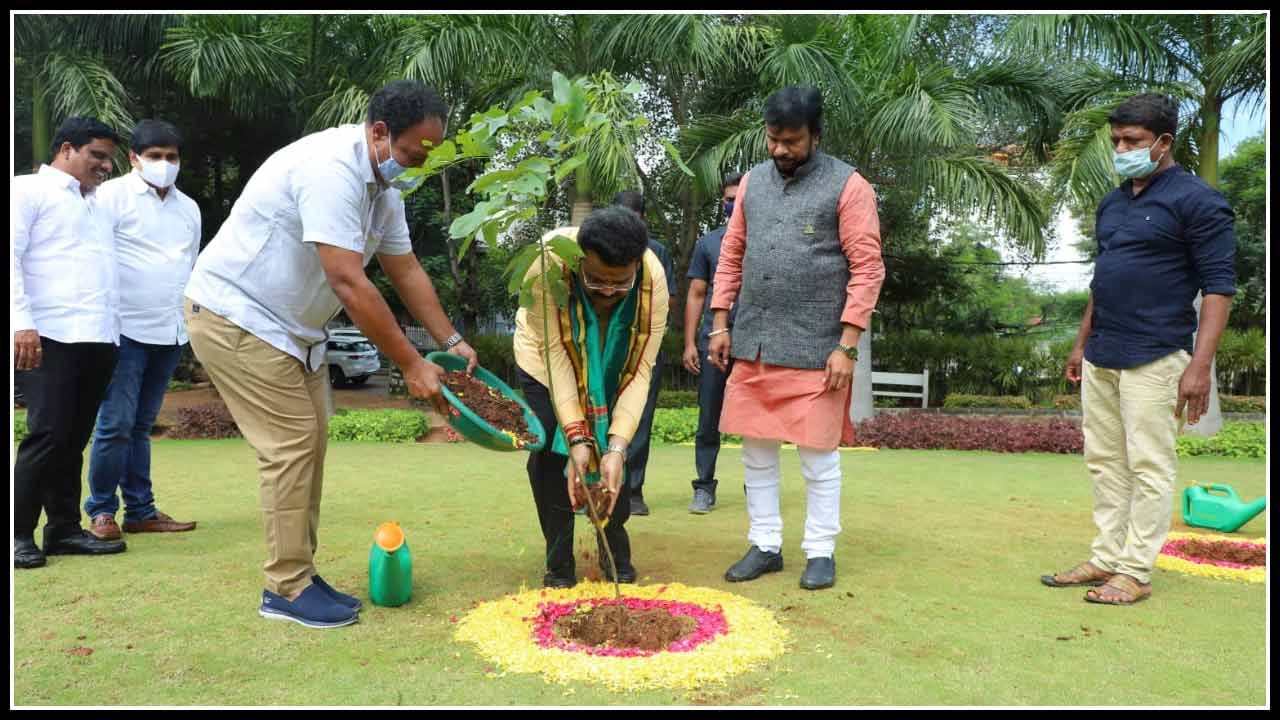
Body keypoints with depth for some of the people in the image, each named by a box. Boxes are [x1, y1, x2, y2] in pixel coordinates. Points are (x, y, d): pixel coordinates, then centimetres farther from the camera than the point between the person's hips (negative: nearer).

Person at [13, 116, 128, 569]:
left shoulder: (99, 205, 25)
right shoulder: (29, 190, 5)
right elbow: (11, 257, -7)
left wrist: (114, 329, 10)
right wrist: (22, 322, -17)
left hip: (99, 338, 6)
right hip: (50, 336, -6)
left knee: (73, 439, 9)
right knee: (48, 435, -8)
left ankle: (64, 528, 15)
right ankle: (19, 532, 3)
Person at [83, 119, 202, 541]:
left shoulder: (189, 208, 16)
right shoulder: (113, 195, -2)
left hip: (171, 333, 5)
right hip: (127, 329, -5)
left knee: (142, 426, 11)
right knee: (116, 424, -6)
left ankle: (141, 510, 16)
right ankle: (101, 511, 8)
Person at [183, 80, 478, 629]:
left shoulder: (383, 185, 5)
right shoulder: (331, 169, -27)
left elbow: (406, 270, 10)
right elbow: (349, 283, -32)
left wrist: (450, 341, 3)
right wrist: (411, 365, -28)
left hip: (291, 326, 10)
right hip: (235, 314, -10)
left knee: (309, 438, 8)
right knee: (292, 441, -10)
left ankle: (298, 576, 17)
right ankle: (287, 589, 2)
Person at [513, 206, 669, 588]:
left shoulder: (653, 278, -34)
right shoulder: (549, 261, -40)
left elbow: (640, 370, -31)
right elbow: (555, 354, -35)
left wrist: (617, 447, -39)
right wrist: (576, 438, -39)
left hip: (612, 365, 1)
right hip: (547, 357, -1)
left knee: (613, 450, -8)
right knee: (549, 452, -11)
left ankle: (616, 553, 13)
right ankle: (559, 563, 3)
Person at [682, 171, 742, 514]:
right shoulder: (708, 243, 11)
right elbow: (696, 295, 10)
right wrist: (690, 343, 1)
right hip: (713, 339, 1)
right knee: (709, 418, 3)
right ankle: (704, 488, 11)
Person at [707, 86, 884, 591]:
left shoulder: (847, 186, -4)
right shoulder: (753, 182, 12)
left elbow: (867, 268, -8)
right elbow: (731, 256, 14)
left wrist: (847, 345, -13)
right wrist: (720, 324, 8)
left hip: (814, 348, -5)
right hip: (752, 345, 5)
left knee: (818, 455, 3)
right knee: (756, 451, 10)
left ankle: (820, 552, 18)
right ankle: (765, 546, 23)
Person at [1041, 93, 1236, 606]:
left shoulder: (1196, 201, -7)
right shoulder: (1112, 203, 15)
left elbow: (1218, 288, -11)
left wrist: (1199, 365, -19)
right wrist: (1081, 343, 20)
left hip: (1153, 359, -8)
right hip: (1100, 357, 8)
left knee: (1148, 467, -1)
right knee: (1104, 461, 11)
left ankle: (1135, 572, 6)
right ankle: (1106, 559, 20)